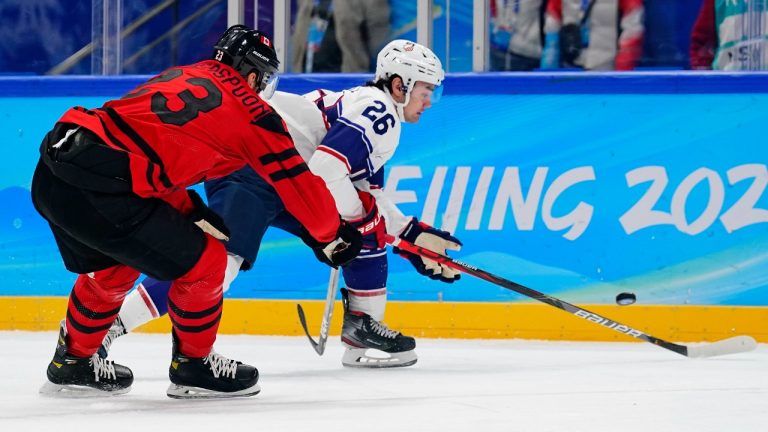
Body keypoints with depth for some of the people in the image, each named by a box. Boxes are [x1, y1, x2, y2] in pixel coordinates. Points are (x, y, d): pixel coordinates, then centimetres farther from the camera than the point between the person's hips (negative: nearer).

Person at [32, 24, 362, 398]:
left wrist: (194, 212, 24)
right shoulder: (250, 110, 6)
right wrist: (333, 236, 26)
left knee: (112, 266, 32)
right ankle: (192, 365, 21)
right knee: (203, 261, 7)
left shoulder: (179, 77, 27)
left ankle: (72, 363, 43)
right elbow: (296, 181, 13)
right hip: (97, 186, -8)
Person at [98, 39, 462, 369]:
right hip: (251, 174, -11)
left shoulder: (374, 111, 24)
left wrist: (413, 235, 23)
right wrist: (357, 217, -9)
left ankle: (362, 329, 14)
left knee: (369, 222, 13)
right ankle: (99, 329, -32)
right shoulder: (378, 111, -9)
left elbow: (366, 195, 28)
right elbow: (326, 169, -23)